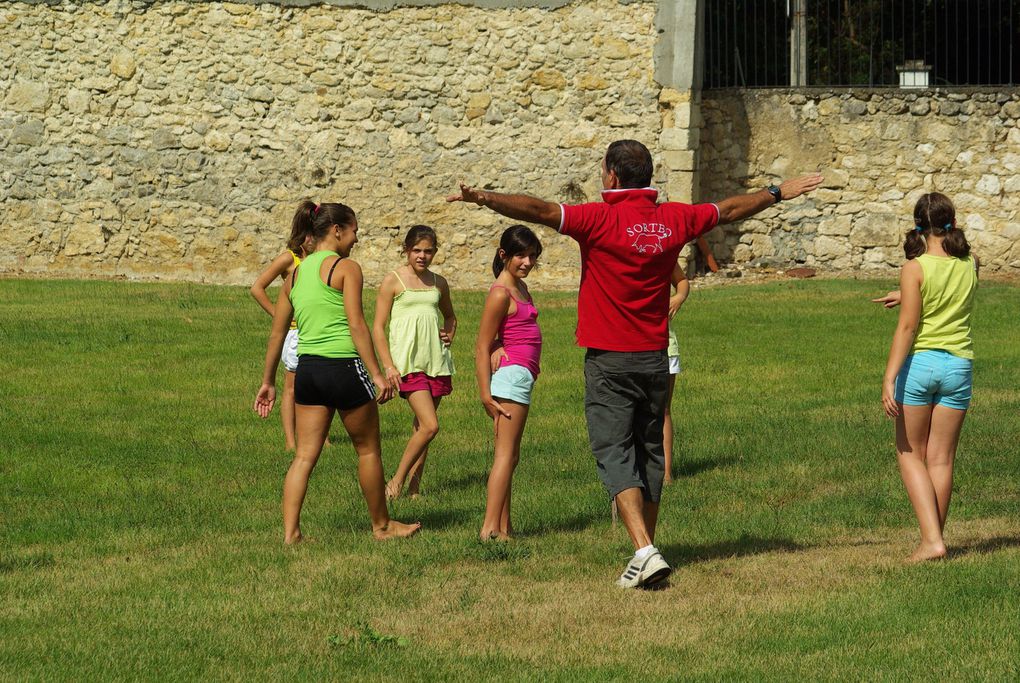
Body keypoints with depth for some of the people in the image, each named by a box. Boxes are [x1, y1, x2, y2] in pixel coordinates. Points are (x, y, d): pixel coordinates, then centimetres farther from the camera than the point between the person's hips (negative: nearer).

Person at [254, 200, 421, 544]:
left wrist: (268, 382, 20)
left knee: (304, 455, 7)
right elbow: (356, 325, -15)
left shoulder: (296, 274, 13)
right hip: (343, 367, -6)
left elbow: (277, 332, 14)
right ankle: (381, 525, 23)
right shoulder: (346, 268, -6)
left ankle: (290, 532, -1)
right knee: (368, 449, 11)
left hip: (307, 369, 6)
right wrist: (377, 374, -15)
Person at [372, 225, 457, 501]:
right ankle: (397, 480, -3)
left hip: (436, 361, 5)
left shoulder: (438, 283, 13)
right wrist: (388, 366, -12)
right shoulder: (393, 281, -2)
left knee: (421, 427, 7)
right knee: (430, 426, -16)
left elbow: (450, 316, 32)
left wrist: (449, 335, 10)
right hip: (408, 363, -5)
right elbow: (378, 328, -3)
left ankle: (414, 486, 13)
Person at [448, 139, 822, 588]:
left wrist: (483, 198, -30)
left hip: (609, 361, -5)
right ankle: (646, 546, 23)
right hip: (655, 357, 5)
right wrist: (778, 193, 35)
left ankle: (645, 552, -20)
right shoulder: (673, 219, 4)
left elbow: (540, 211, -26)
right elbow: (730, 210, 19)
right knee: (649, 452, 16)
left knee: (615, 455, -6)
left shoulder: (600, 219, -13)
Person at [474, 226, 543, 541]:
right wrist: (486, 394, -18)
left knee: (508, 455, 10)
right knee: (506, 453, -11)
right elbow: (482, 347, -13)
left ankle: (504, 527, 13)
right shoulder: (501, 293, -12)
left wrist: (499, 347, -12)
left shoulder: (521, 288, 15)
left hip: (521, 376, 10)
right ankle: (490, 527, -15)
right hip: (513, 374, -10)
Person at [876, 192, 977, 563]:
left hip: (919, 364, -3)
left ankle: (931, 539, -5)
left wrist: (889, 378, -15)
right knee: (941, 459, 11)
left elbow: (907, 326, -15)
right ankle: (934, 539, 14)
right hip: (958, 366, 3)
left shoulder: (915, 269, -10)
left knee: (911, 456, 8)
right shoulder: (970, 266, 2)